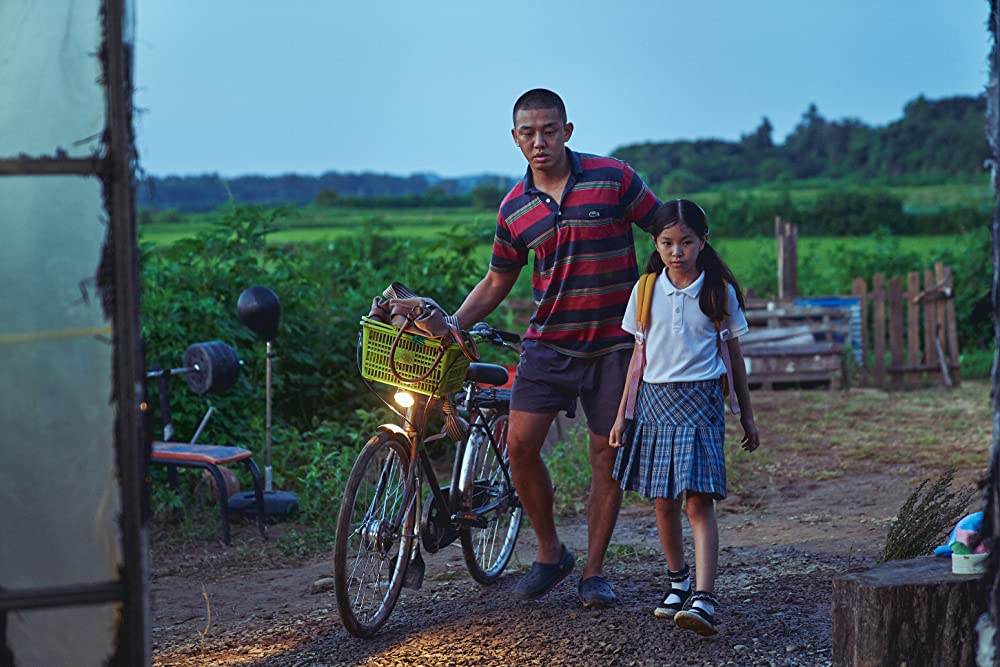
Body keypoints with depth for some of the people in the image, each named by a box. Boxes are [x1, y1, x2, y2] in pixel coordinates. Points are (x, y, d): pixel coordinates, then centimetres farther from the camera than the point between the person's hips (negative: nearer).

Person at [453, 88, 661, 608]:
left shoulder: (613, 178, -6)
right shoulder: (515, 209, 4)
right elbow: (496, 282, 14)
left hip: (613, 344, -2)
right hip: (548, 341, 2)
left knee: (607, 457, 2)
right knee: (520, 447, -8)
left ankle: (593, 572, 15)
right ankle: (549, 553, 13)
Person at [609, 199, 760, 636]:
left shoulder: (719, 291, 0)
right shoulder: (647, 289, 5)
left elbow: (733, 355, 8)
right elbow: (639, 354, 11)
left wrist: (747, 415, 11)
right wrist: (622, 415, 9)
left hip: (701, 400, -3)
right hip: (655, 399, 3)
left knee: (699, 500, -13)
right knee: (664, 501, 8)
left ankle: (704, 599, -20)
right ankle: (677, 582, 28)